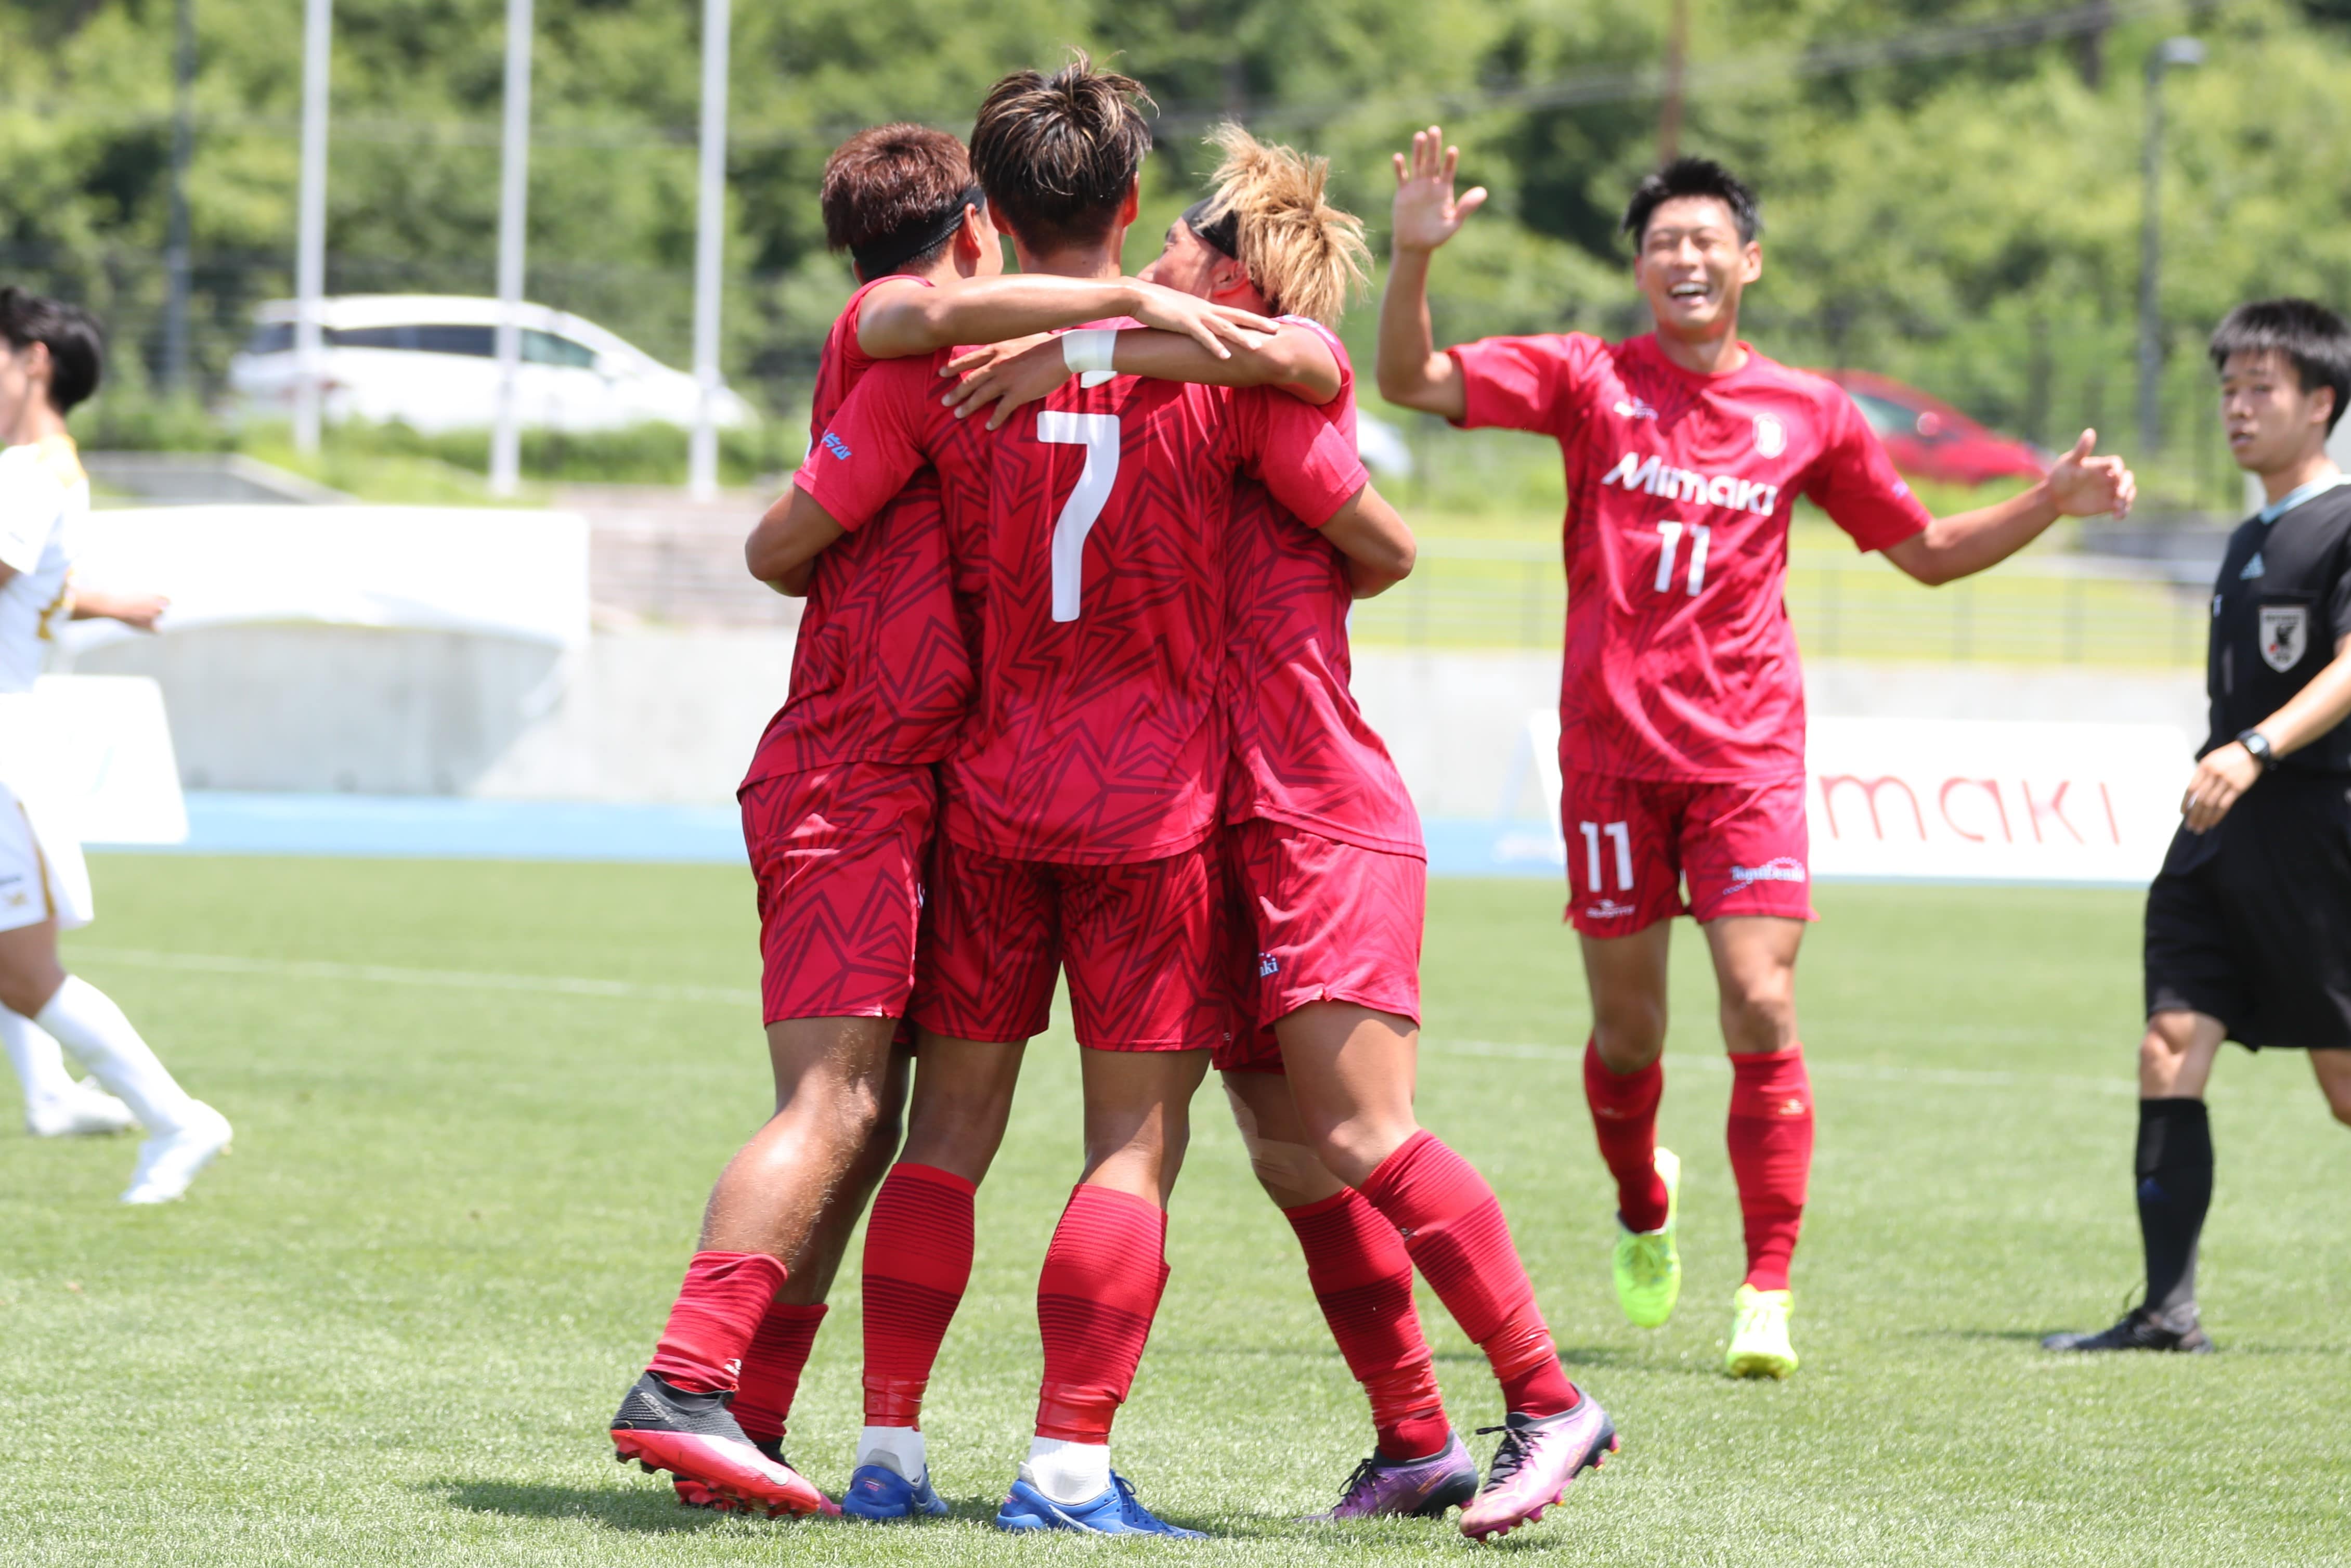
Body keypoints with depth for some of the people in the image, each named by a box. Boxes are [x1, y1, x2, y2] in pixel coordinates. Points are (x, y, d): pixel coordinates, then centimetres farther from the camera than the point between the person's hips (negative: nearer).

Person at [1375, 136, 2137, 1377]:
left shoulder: (1808, 415, 6)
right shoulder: (1588, 380, 2)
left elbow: (1926, 551, 18)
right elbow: (1411, 381, -7)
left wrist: (2050, 506, 4)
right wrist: (1414, 254, -22)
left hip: (1748, 752, 0)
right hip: (1611, 751, 0)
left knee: (1761, 1009, -14)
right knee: (1626, 1029, 7)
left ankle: (1767, 1297, -7)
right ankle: (1643, 1209, 39)